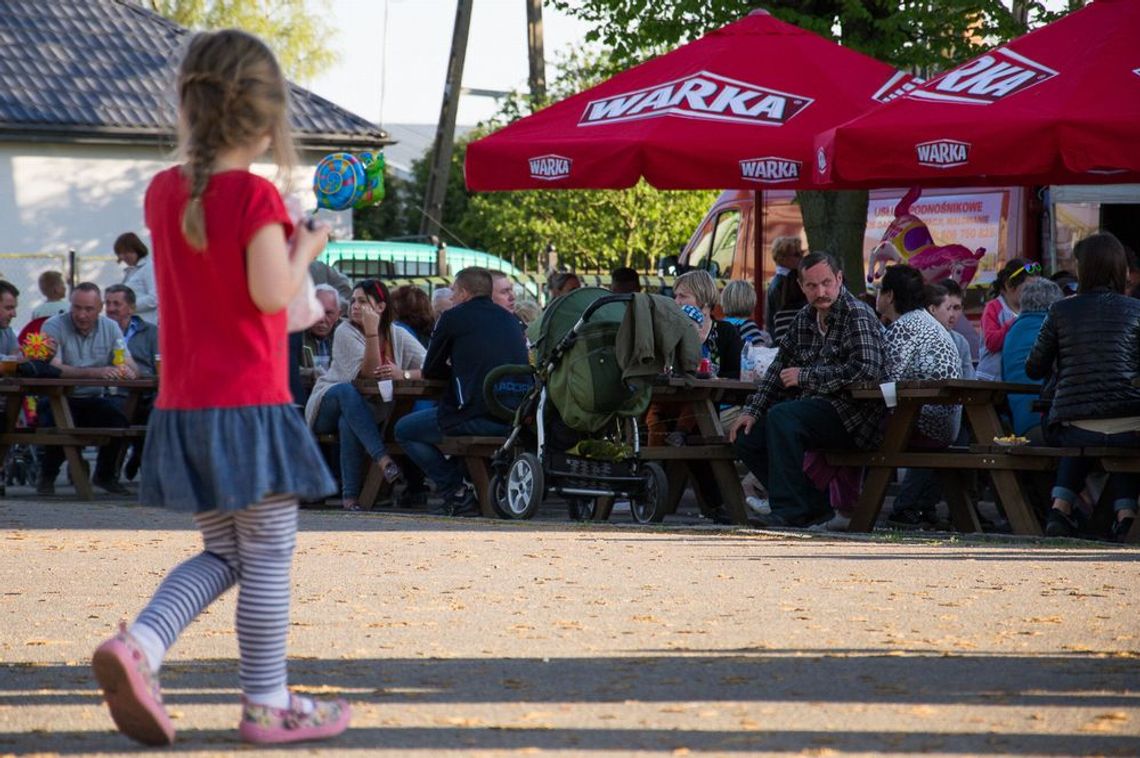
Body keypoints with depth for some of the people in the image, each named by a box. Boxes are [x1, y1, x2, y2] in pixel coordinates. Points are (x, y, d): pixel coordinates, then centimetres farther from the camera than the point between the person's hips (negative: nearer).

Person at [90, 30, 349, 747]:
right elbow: (271, 291, -20)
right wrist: (304, 247, -4)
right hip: (250, 402, -7)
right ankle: (267, 705, 10)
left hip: (183, 406, 7)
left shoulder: (163, 190, 7)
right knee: (269, 559, 4)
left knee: (224, 554, 17)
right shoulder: (255, 195, -14)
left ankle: (136, 646, -4)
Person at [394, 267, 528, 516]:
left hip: (478, 418, -7)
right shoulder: (509, 319, 18)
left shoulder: (453, 318, 1)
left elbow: (430, 370, 9)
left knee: (404, 430, 13)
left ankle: (457, 494, 4)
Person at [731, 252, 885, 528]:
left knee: (780, 417, -30)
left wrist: (805, 376, -18)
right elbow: (780, 368, 22)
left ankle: (789, 510, -27)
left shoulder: (857, 316, -11)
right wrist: (753, 411, 9)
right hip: (814, 409, 9)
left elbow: (866, 369, -24)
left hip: (851, 412, -9)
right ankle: (815, 506, 1)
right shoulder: (804, 319, 14)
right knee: (746, 438, 2)